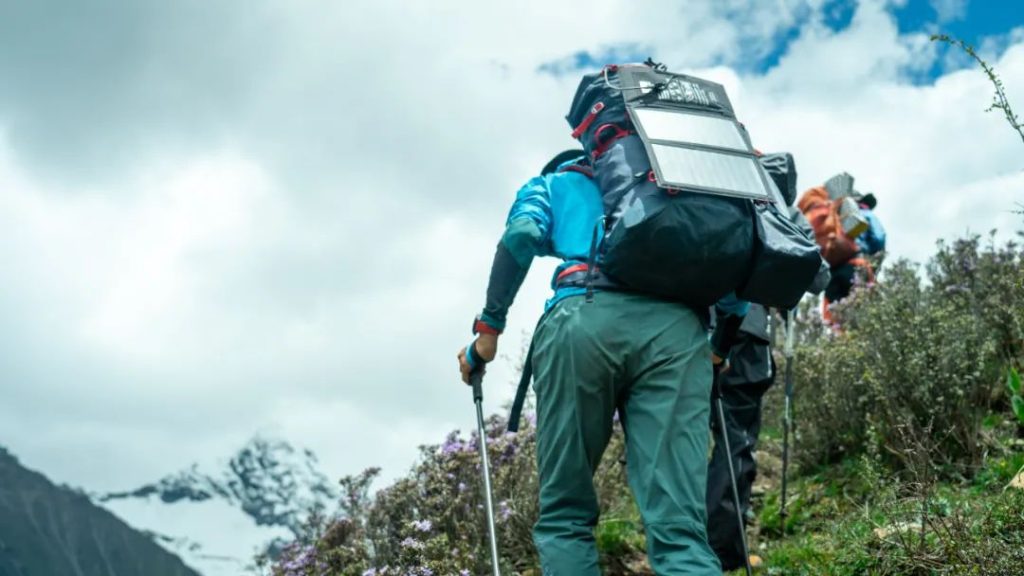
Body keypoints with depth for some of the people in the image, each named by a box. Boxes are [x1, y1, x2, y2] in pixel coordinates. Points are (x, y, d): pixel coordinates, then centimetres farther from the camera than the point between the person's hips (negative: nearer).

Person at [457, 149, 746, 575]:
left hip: (585, 317, -2)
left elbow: (523, 234, 6)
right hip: (677, 325, 2)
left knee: (565, 517, 6)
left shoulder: (551, 183, 31)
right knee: (679, 526, -8)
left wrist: (488, 330, 8)